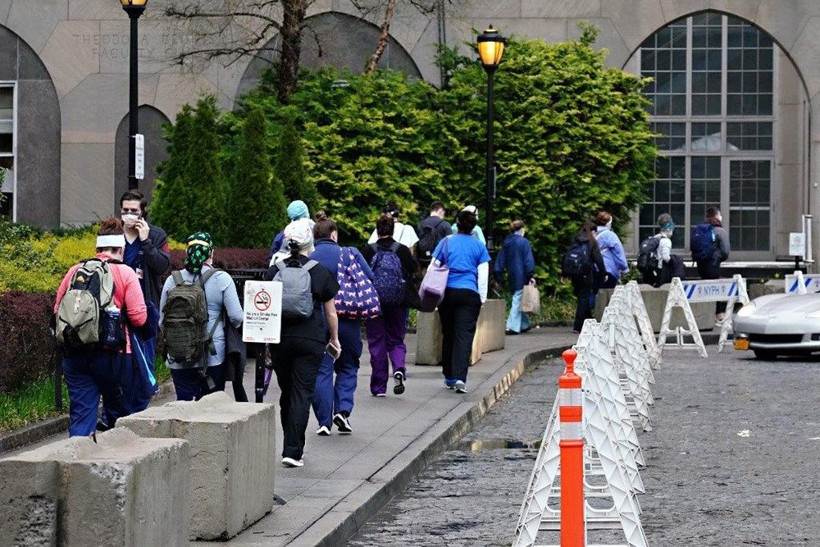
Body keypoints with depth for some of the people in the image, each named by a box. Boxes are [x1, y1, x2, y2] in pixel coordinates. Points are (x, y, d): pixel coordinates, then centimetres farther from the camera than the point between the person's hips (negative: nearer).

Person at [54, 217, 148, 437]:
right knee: (119, 414, 11)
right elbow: (139, 318, -8)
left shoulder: (75, 271, 6)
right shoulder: (125, 273, -3)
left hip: (75, 352, 3)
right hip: (112, 353, -3)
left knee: (81, 413, 3)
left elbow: (58, 310, 11)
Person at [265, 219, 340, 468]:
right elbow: (331, 312, 3)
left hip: (280, 339, 3)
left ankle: (293, 444, 27)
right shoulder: (320, 272, -3)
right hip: (310, 340, -3)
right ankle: (292, 451, -11)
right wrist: (334, 338, 18)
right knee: (302, 394, -3)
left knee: (287, 391, 16)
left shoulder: (273, 271, 2)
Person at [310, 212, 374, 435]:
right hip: (347, 321, 0)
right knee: (348, 366, 17)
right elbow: (370, 280, -2)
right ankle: (343, 409, -2)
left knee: (322, 370, 7)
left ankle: (324, 422, 3)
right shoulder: (350, 254, -3)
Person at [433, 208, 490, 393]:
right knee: (464, 335, -7)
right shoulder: (479, 246, 6)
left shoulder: (446, 242, 6)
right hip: (469, 293, -1)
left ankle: (449, 378, 19)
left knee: (448, 335, 12)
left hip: (447, 293, 1)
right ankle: (459, 377, -22)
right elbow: (483, 275, 3)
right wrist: (482, 299, 8)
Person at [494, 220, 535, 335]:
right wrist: (530, 275, -10)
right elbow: (528, 260, -13)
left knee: (518, 300, 16)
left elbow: (500, 260, 12)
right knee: (518, 300, -5)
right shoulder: (523, 242, -8)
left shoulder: (506, 243, 11)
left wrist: (497, 277, 14)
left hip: (511, 277, 6)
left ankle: (524, 325, 21)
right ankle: (512, 326, -12)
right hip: (521, 277, -6)